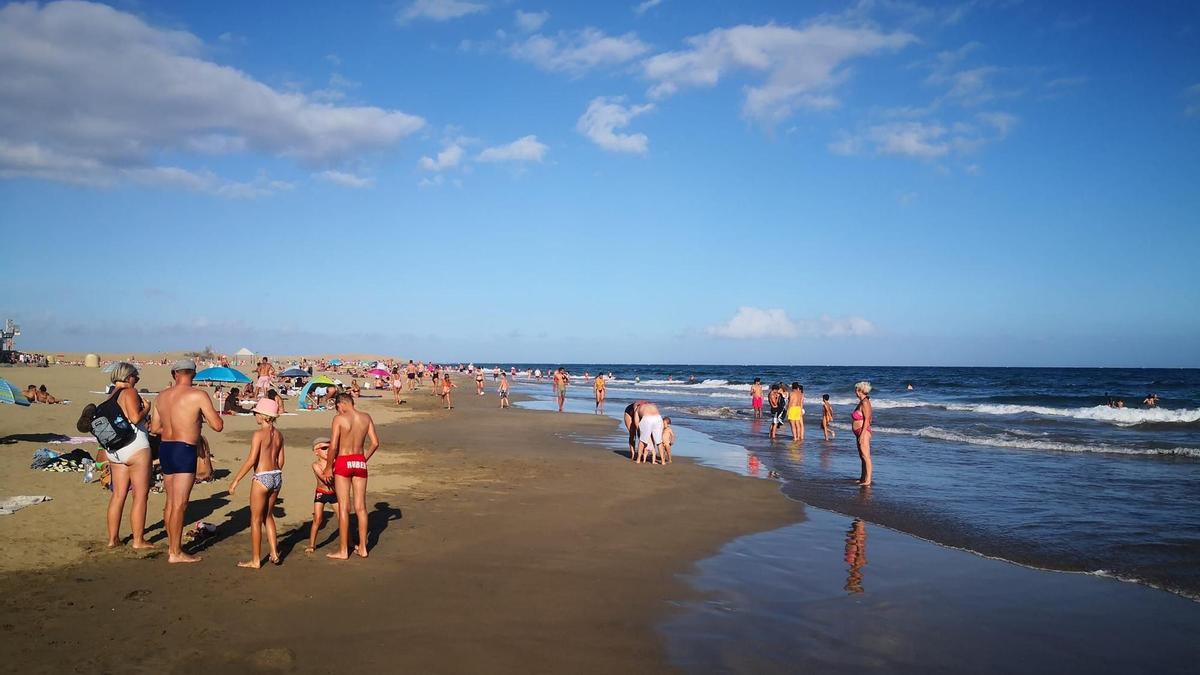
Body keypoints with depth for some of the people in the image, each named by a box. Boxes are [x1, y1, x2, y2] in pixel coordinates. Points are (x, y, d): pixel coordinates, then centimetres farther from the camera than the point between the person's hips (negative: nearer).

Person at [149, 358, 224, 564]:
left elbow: (155, 428, 16)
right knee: (179, 504, -2)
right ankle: (175, 554, 2)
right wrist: (209, 414, 9)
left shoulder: (162, 396, 8)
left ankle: (172, 546, 27)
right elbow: (218, 426, -10)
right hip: (184, 451, -7)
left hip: (165, 448, 7)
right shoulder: (198, 395, -11)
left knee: (171, 502, 17)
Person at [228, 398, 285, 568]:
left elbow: (251, 459, -18)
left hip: (262, 478, -7)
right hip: (277, 477, 7)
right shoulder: (278, 435, 8)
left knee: (256, 520, 5)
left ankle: (255, 560, 12)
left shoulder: (259, 434, -13)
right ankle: (274, 553, 20)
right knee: (268, 516, 21)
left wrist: (236, 480, -13)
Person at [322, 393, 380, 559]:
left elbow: (333, 446, -13)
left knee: (344, 507, 2)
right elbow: (375, 443, 3)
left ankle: (343, 550, 7)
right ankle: (362, 547, 17)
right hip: (360, 462, 4)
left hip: (343, 463, -4)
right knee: (361, 506, 10)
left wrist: (329, 467, -1)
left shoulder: (339, 418, -10)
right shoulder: (366, 417, 3)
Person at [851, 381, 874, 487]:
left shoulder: (865, 402, -15)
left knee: (866, 456, -8)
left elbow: (867, 420, -19)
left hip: (863, 432, -11)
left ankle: (868, 481, -8)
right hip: (860, 432, 11)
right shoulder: (861, 402, 14)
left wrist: (862, 434, -21)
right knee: (862, 456, 16)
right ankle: (863, 478, 24)